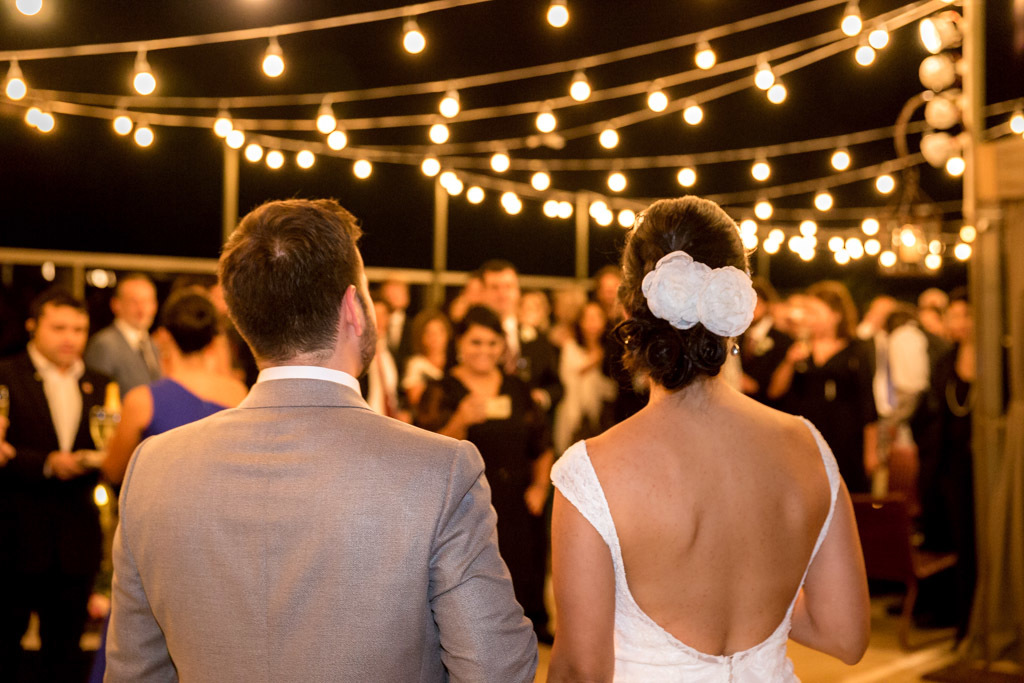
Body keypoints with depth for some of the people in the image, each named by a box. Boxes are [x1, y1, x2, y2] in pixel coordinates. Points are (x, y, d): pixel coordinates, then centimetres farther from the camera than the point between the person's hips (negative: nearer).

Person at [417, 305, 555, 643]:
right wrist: (462, 420, -29)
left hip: (518, 507, 4)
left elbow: (541, 444, 19)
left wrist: (540, 485, 5)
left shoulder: (518, 390, 12)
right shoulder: (442, 392, -1)